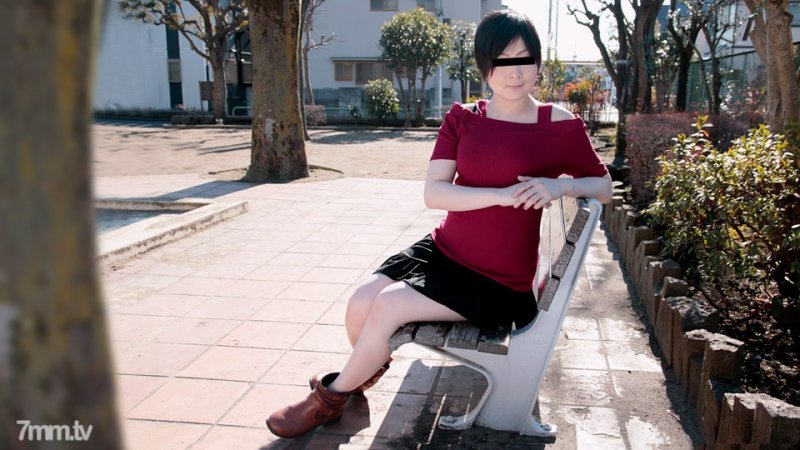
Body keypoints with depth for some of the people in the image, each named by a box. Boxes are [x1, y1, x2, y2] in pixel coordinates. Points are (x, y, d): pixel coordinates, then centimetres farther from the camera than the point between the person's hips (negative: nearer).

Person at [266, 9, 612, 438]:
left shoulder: (561, 126, -6)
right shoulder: (461, 119, 2)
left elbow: (603, 186, 2)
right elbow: (433, 193, -8)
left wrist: (560, 186, -19)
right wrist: (501, 195, -21)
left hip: (497, 281, -4)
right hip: (443, 250, 4)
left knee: (389, 305, -19)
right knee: (360, 304, -11)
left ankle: (331, 397, 7)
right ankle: (367, 368, 26)